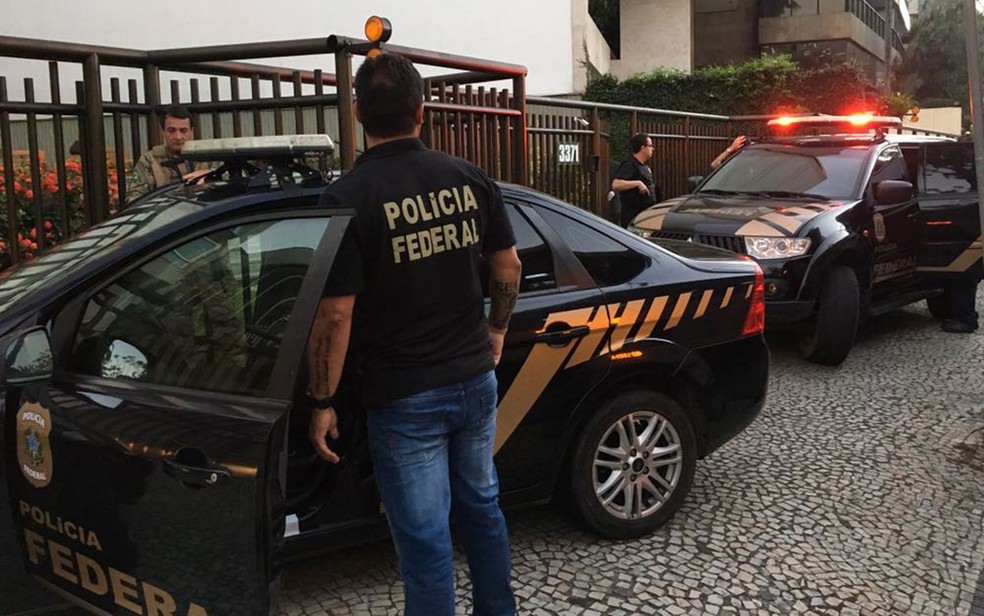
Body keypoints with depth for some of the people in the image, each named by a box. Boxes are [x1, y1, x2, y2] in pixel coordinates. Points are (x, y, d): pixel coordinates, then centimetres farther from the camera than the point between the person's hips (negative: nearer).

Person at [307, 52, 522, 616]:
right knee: (482, 507, 23)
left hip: (403, 398, -5)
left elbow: (336, 314, -17)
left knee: (425, 536, 7)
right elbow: (509, 266, 6)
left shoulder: (349, 197, -16)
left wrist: (323, 402, -7)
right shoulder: (469, 177, -1)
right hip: (475, 379, 6)